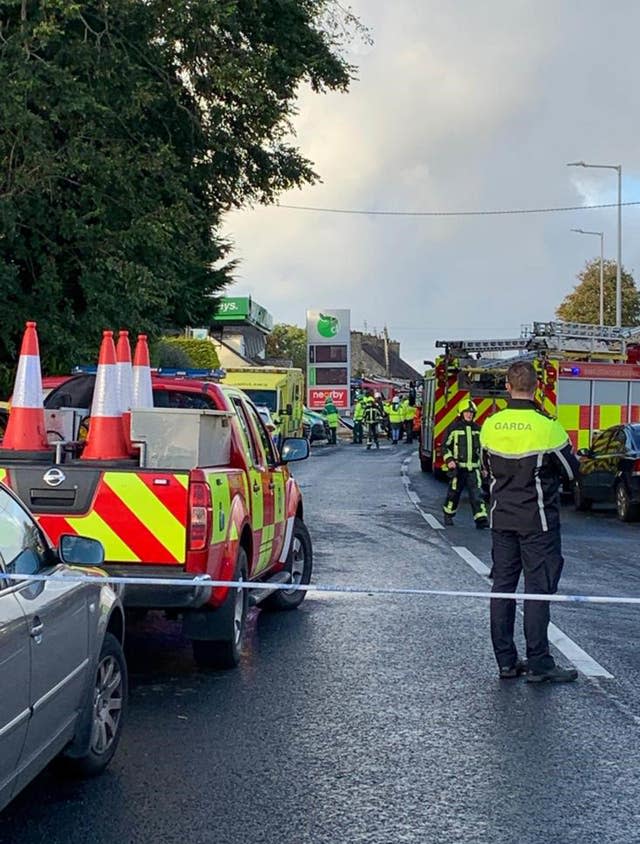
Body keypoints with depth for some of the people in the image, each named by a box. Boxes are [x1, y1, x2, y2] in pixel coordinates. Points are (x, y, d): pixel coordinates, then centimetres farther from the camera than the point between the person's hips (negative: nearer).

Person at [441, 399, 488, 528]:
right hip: (458, 467, -3)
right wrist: (449, 460, -14)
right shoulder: (454, 428, -2)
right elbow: (445, 446, 0)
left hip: (473, 468, 3)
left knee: (477, 493, -7)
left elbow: (482, 448, 19)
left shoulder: (477, 429, 10)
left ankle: (481, 519, -13)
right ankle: (448, 515, 27)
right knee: (454, 492, 7)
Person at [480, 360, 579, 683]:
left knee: (502, 586, 9)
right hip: (538, 521, -4)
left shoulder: (490, 425, -2)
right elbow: (571, 471, -5)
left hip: (501, 518, 5)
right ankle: (538, 664, 2)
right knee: (538, 589, 0)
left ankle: (506, 661, 14)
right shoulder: (547, 427, -16)